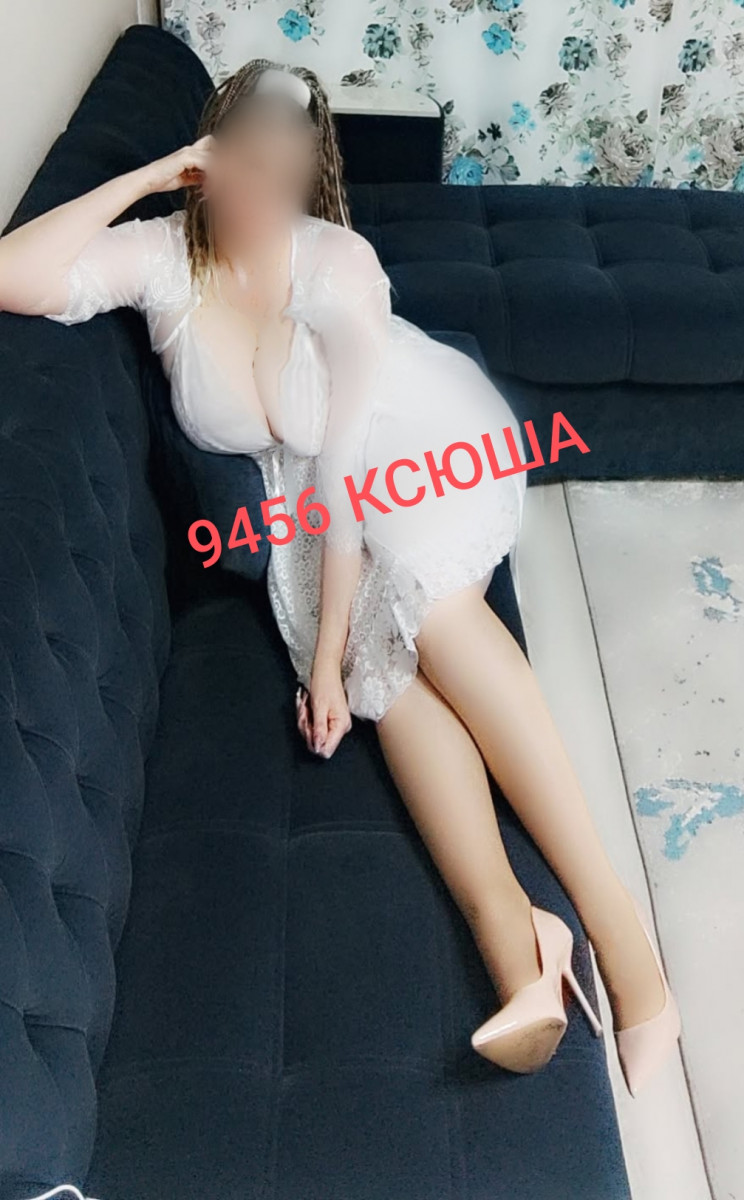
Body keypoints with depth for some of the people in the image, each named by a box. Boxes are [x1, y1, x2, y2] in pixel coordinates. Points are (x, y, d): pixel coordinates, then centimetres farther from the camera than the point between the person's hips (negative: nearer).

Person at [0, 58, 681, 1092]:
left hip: (420, 440, -3)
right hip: (304, 492, 3)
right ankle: (512, 938, -38)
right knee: (383, 654, -26)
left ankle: (614, 921, -34)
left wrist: (327, 653, -28)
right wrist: (147, 176, -23)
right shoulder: (163, 256, -11)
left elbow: (348, 457, -25)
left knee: (425, 607, -33)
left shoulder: (339, 266, -22)